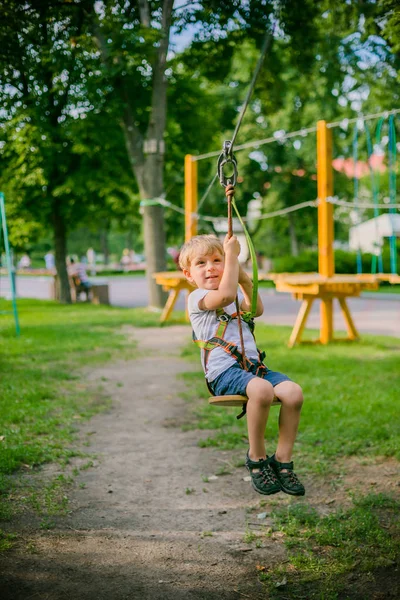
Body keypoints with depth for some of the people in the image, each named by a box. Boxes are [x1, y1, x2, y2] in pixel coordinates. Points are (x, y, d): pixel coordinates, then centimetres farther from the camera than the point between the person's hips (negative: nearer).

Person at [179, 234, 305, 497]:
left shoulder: (236, 295, 29)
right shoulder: (198, 298, 3)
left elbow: (256, 309, 11)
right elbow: (226, 295, -18)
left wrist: (241, 273, 5)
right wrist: (232, 255, -12)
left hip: (253, 365, 7)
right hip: (224, 372, -7)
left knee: (293, 392, -21)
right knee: (261, 389, -37)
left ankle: (283, 461, -8)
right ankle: (257, 458, -15)